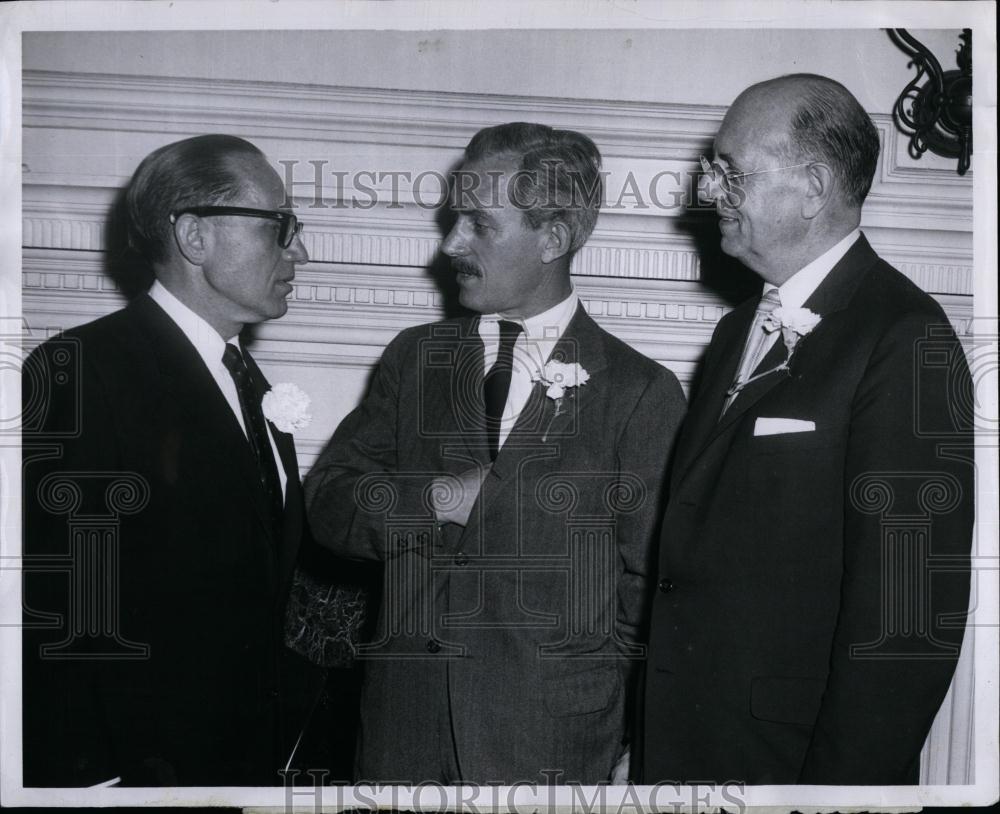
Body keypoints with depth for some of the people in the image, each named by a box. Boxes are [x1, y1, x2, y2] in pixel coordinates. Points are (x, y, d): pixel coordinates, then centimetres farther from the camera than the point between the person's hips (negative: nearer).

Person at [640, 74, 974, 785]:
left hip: (794, 756, -7)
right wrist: (650, 743, 9)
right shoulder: (738, 332, 12)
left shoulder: (905, 343, -16)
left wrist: (835, 782, -20)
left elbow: (913, 612, -20)